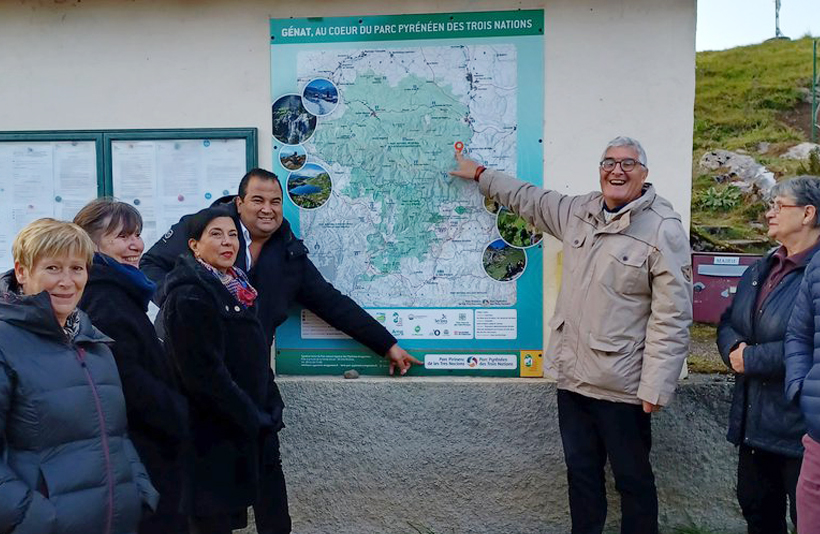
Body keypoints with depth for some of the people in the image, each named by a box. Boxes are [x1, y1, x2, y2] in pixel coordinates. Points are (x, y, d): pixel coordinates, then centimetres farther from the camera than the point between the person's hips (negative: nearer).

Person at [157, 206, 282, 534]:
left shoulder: (236, 289, 11)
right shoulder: (189, 296, -16)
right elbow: (204, 373, -22)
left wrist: (270, 414, 6)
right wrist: (256, 421, -16)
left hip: (246, 431, 8)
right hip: (212, 438, -8)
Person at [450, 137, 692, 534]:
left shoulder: (663, 229, -12)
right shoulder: (579, 211, 8)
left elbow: (672, 317, -16)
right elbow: (530, 200, 26)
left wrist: (655, 388, -18)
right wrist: (480, 174, 33)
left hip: (622, 387, -6)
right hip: (573, 377, 6)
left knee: (633, 480, 11)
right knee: (581, 473, 19)